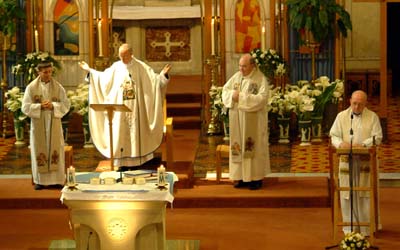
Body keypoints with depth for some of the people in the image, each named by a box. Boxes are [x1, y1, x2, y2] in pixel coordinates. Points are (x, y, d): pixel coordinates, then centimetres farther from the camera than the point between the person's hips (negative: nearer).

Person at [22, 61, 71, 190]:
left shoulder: (58, 87, 4)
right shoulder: (31, 87, 1)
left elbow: (66, 105, 1)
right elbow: (25, 107, -3)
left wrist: (53, 106, -16)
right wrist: (40, 106, -17)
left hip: (54, 123, 1)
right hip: (38, 124, -1)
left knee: (55, 150, 0)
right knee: (39, 150, 0)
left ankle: (56, 180, 6)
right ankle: (40, 180, 6)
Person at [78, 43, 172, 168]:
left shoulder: (140, 67, -3)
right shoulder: (116, 67, 6)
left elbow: (154, 79, -5)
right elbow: (102, 78, 17)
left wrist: (163, 74, -22)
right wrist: (89, 70, 15)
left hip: (135, 109, -3)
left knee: (134, 134, 0)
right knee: (120, 134, 2)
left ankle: (135, 162, 4)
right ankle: (122, 163, 7)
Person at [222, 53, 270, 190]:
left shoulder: (261, 79, -9)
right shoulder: (236, 77, 8)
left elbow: (262, 98, -19)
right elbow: (225, 90, 10)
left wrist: (242, 97, -20)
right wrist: (232, 94, -13)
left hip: (253, 121, -5)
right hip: (237, 120, 5)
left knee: (254, 147, -2)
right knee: (238, 146, 6)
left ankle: (256, 177, 4)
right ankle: (242, 176, 12)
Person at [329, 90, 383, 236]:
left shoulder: (373, 117, 3)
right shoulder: (341, 116, 8)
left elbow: (377, 138, -3)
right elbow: (333, 136, 6)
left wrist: (362, 145, -19)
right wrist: (341, 143, -16)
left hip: (366, 162, -1)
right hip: (347, 161, 1)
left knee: (366, 195, 0)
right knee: (348, 195, 2)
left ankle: (368, 227, 9)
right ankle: (350, 227, 12)